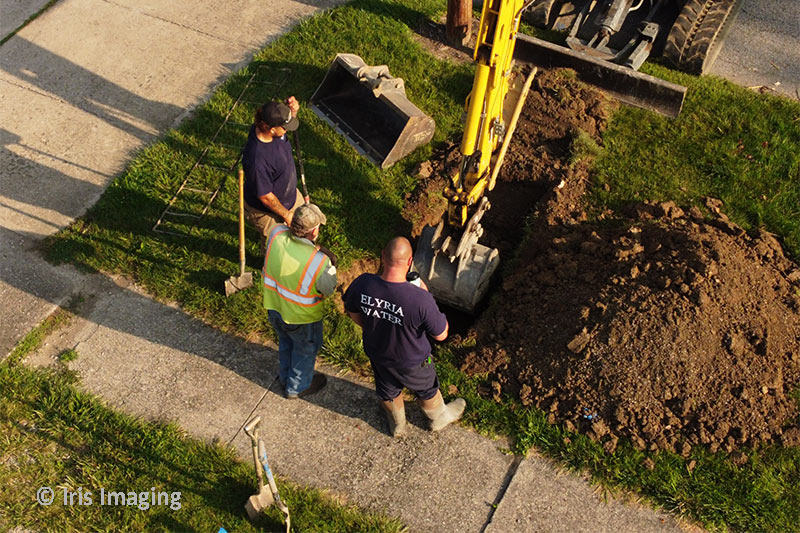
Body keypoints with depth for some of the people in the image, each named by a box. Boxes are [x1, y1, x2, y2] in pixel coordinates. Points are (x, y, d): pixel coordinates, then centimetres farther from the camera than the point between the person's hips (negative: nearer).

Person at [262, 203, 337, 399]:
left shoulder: (276, 233, -25)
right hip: (300, 317, -5)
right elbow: (329, 289, -18)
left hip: (273, 306, 5)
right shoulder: (318, 261, -38)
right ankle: (297, 387, 51)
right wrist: (331, 265, -5)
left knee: (285, 342, 34)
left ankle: (284, 377, 60)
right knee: (306, 349, 27)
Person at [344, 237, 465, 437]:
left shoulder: (362, 284, -29)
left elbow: (353, 313, -7)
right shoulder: (420, 300, -41)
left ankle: (397, 425, 63)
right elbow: (441, 334, -24)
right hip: (411, 361, -3)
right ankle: (439, 418, 61)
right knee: (426, 389, 30)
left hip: (376, 352, 3)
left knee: (388, 390, 33)